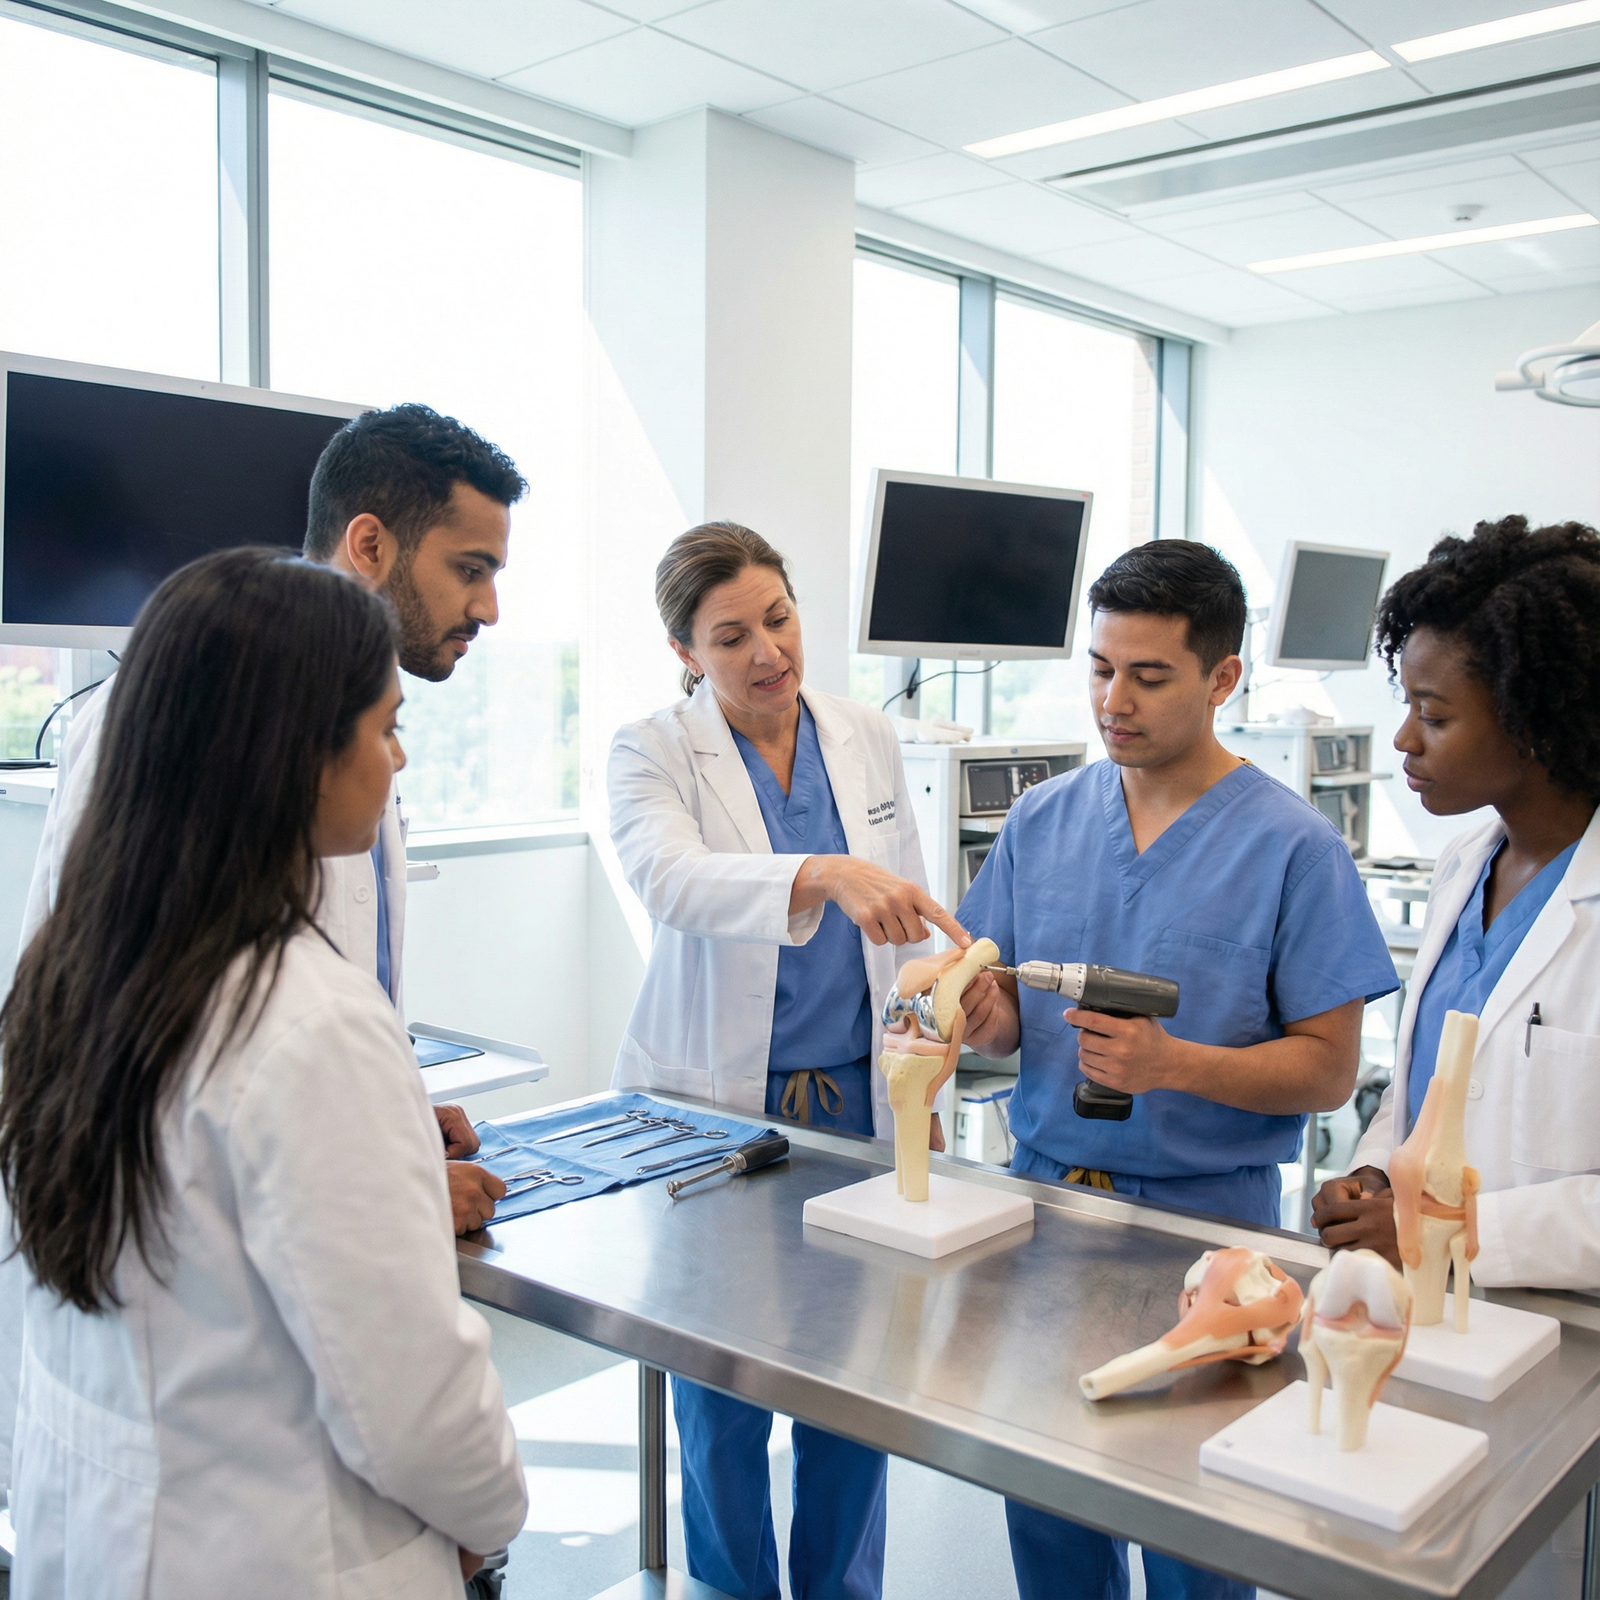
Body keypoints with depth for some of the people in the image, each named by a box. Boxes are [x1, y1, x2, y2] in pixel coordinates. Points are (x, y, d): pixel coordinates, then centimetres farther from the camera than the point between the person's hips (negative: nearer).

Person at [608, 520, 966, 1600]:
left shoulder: (871, 741, 4)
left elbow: (907, 922, 11)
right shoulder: (653, 754, -8)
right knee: (722, 1397, 10)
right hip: (712, 1106, -3)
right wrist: (824, 875, -46)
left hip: (855, 1103, 3)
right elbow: (672, 877, -29)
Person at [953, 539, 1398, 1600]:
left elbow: (1329, 1069, -10)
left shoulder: (1292, 846, -10)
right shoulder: (1042, 820, 3)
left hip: (1203, 1213, -3)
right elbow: (1005, 1021, 8)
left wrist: (1177, 1064, -25)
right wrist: (984, 1012, -15)